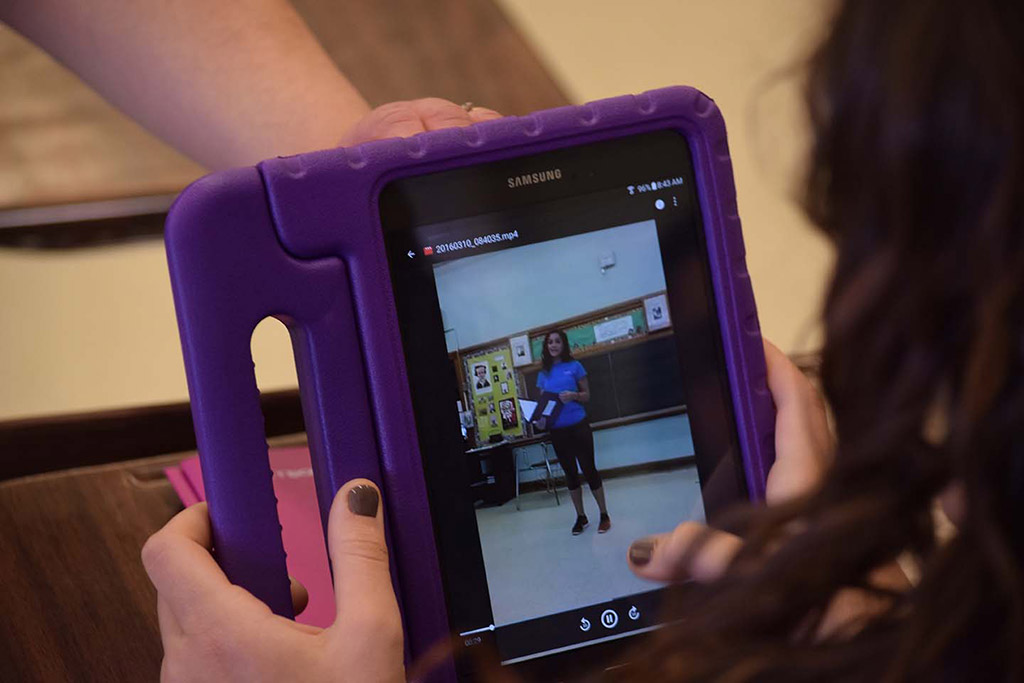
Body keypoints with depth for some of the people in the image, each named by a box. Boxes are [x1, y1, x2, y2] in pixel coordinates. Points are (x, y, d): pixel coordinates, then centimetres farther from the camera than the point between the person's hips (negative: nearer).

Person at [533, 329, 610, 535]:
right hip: (557, 430, 3)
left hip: (578, 425, -3)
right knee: (570, 473, 10)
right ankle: (581, 517, 21)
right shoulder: (544, 373, 8)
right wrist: (541, 419, -7)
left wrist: (573, 396, -18)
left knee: (589, 469, -1)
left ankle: (604, 515, 8)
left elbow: (587, 395, 2)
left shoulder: (574, 366, -1)